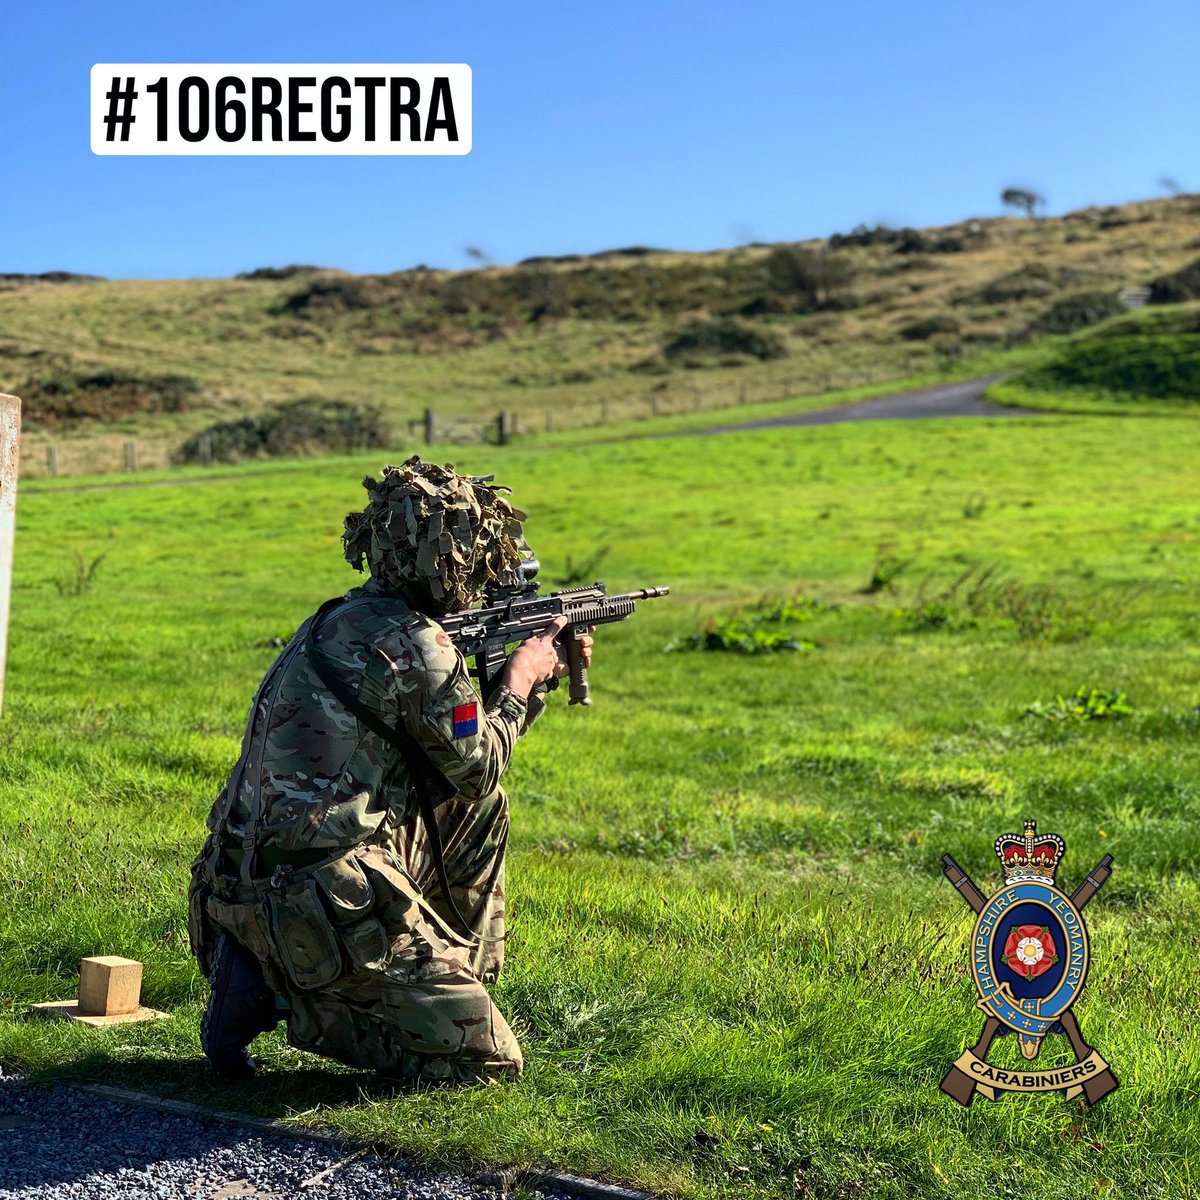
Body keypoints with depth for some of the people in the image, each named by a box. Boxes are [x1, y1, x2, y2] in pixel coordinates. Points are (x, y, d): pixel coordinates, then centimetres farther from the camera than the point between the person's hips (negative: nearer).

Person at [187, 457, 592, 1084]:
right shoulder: (415, 644, -15)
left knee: (480, 809, 23)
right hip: (326, 895, -10)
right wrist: (519, 680, 14)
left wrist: (539, 680, 24)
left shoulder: (345, 620, 15)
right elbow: (478, 766, -2)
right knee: (490, 1061, -4)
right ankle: (281, 992, -5)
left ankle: (459, 983, 21)